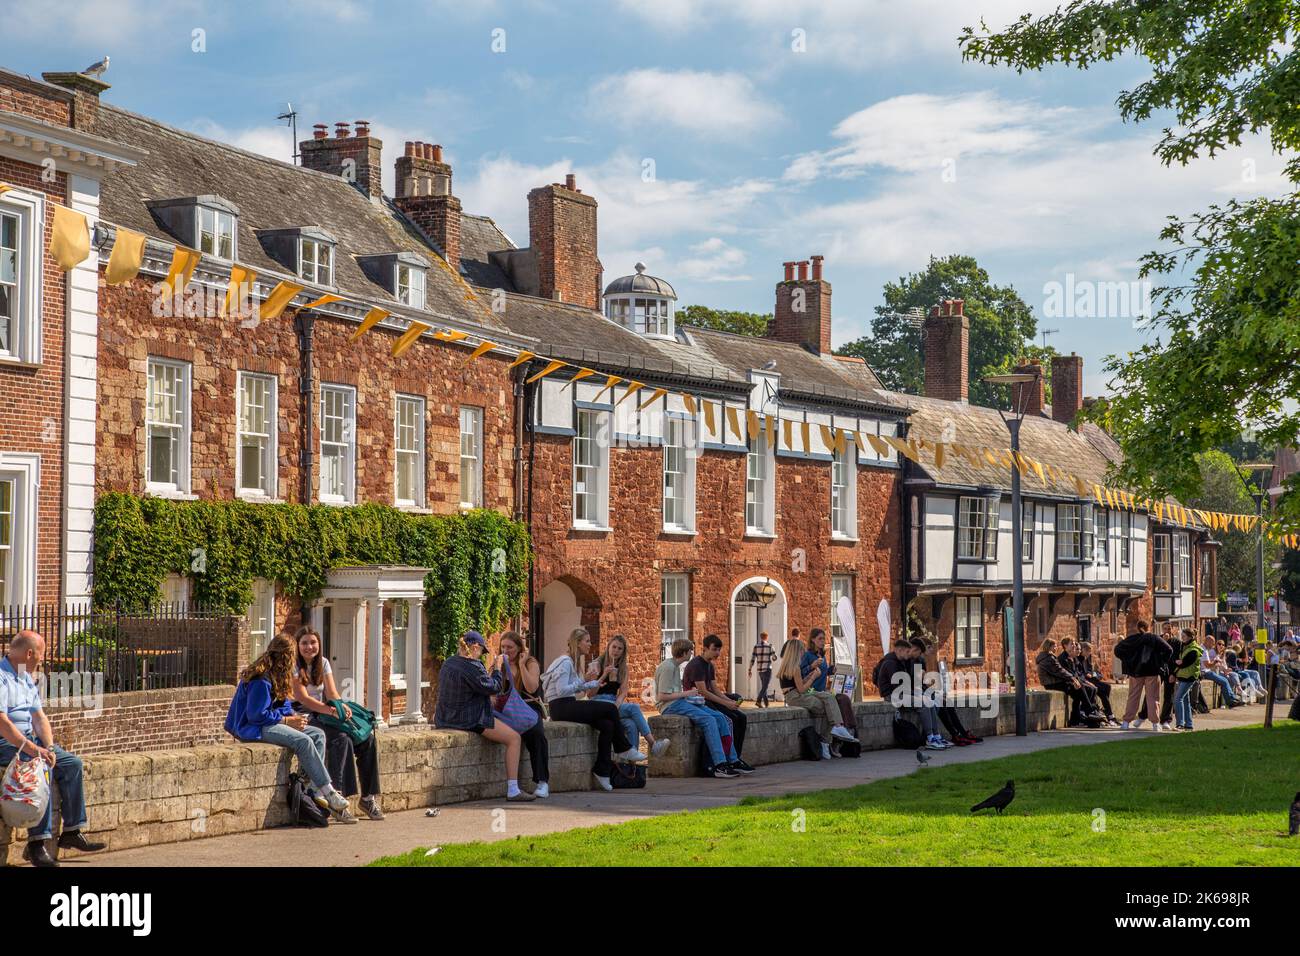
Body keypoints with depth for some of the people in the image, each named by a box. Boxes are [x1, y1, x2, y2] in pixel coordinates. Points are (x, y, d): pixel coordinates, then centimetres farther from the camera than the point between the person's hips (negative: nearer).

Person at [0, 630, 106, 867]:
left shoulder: (28, 679, 16)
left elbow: (39, 718, 13)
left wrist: (48, 747, -6)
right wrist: (31, 749, -30)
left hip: (29, 739, 9)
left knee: (72, 764, -2)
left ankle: (72, 832, 2)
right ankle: (36, 843, -32)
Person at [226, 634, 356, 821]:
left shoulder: (278, 675, 11)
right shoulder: (261, 679, -19)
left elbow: (284, 705, 18)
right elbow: (257, 716, -21)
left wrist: (293, 716, -4)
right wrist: (287, 720, -15)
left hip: (271, 722, 10)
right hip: (254, 728, -10)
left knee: (318, 734, -5)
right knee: (303, 741, -28)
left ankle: (313, 787, -17)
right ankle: (328, 792, -23)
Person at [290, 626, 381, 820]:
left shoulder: (322, 663, 14)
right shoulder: (293, 666, -6)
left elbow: (332, 692, 7)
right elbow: (303, 698, -15)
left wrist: (341, 705, -18)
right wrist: (332, 711, -26)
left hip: (322, 717, 7)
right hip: (303, 718, -7)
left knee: (369, 740, -12)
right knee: (342, 740, -33)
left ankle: (368, 797, -8)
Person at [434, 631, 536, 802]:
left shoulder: (447, 663, 8)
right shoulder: (472, 667, -21)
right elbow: (493, 688, -13)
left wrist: (487, 674, 23)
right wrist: (497, 667, 1)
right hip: (470, 720, -10)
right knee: (514, 738, -2)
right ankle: (513, 790, -7)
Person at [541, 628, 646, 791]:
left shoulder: (573, 661, 19)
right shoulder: (565, 662, -12)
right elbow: (561, 691, -21)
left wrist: (597, 681, 11)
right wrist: (583, 681, -12)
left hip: (568, 706, 10)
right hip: (562, 708, -10)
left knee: (607, 725, -8)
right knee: (610, 709, -13)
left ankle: (602, 770, -8)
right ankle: (625, 749, 3)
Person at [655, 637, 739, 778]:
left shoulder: (675, 666, 19)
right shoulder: (667, 667, -12)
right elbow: (662, 696, -18)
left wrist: (690, 693, 6)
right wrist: (686, 693, -12)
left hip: (681, 702, 10)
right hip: (670, 706, -10)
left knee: (720, 718, -5)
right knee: (708, 720, -26)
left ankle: (731, 760, -10)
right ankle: (720, 765, -29)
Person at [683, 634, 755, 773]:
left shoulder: (709, 666, 16)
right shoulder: (696, 665, -14)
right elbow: (703, 692, -19)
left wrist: (730, 701, -1)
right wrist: (725, 703, -18)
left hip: (709, 701, 10)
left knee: (741, 717, -6)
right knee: (728, 720, -27)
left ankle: (736, 758, -9)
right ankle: (733, 761, -22)